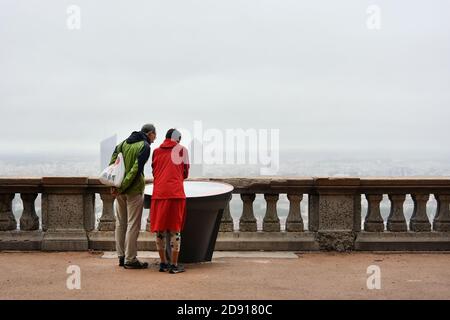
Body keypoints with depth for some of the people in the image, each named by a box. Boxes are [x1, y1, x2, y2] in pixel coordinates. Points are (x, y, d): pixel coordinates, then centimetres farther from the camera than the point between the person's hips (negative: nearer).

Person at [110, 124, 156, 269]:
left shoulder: (124, 143, 13)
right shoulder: (145, 146, -9)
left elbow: (112, 163, 7)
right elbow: (136, 169, -18)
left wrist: (114, 185, 1)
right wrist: (122, 187, -16)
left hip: (120, 191, 7)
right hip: (134, 189, -7)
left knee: (120, 223, 13)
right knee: (133, 225, -2)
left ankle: (121, 256, 19)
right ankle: (130, 260, 0)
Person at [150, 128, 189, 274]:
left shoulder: (156, 151, 14)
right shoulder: (181, 150, 7)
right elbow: (185, 173, 13)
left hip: (159, 193, 3)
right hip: (176, 193, -3)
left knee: (160, 229, 10)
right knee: (175, 229, 1)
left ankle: (163, 263, 15)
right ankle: (174, 265, 1)